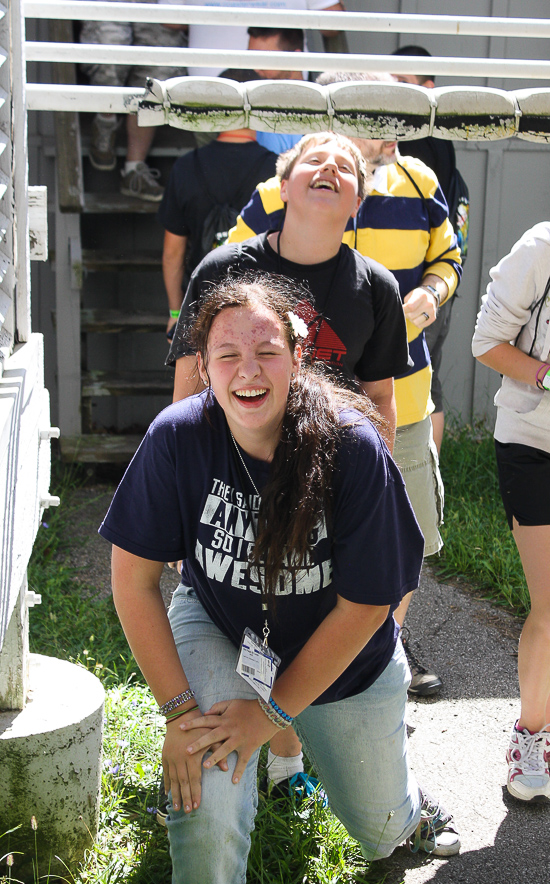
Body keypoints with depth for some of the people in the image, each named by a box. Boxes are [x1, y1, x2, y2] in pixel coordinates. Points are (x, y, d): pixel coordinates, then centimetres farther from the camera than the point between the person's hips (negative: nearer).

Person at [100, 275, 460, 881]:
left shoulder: (352, 446, -30)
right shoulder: (177, 438, -25)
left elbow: (365, 605, -21)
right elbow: (134, 579, -17)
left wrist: (272, 712, -20)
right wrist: (178, 709, -21)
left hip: (344, 659, 0)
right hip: (217, 627, 0)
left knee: (379, 832, 19)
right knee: (207, 803, -27)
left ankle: (408, 801, 57)